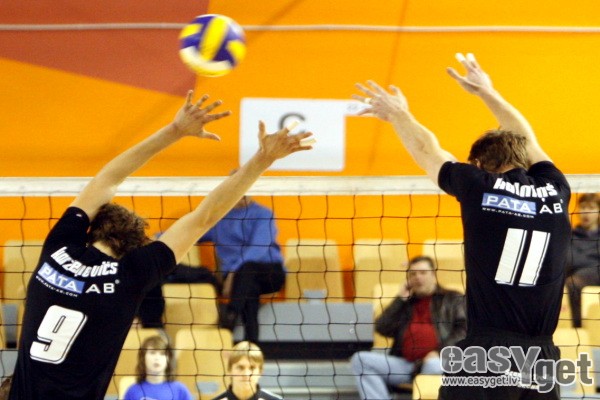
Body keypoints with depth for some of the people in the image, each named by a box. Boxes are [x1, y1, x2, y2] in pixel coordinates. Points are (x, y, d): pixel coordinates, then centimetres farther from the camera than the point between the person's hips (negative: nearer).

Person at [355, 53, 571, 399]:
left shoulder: (480, 186, 1)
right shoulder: (555, 192, 10)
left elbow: (427, 151, 20)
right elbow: (527, 142, 31)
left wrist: (399, 114, 40)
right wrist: (487, 92, 46)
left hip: (484, 356, -3)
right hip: (541, 358, 3)